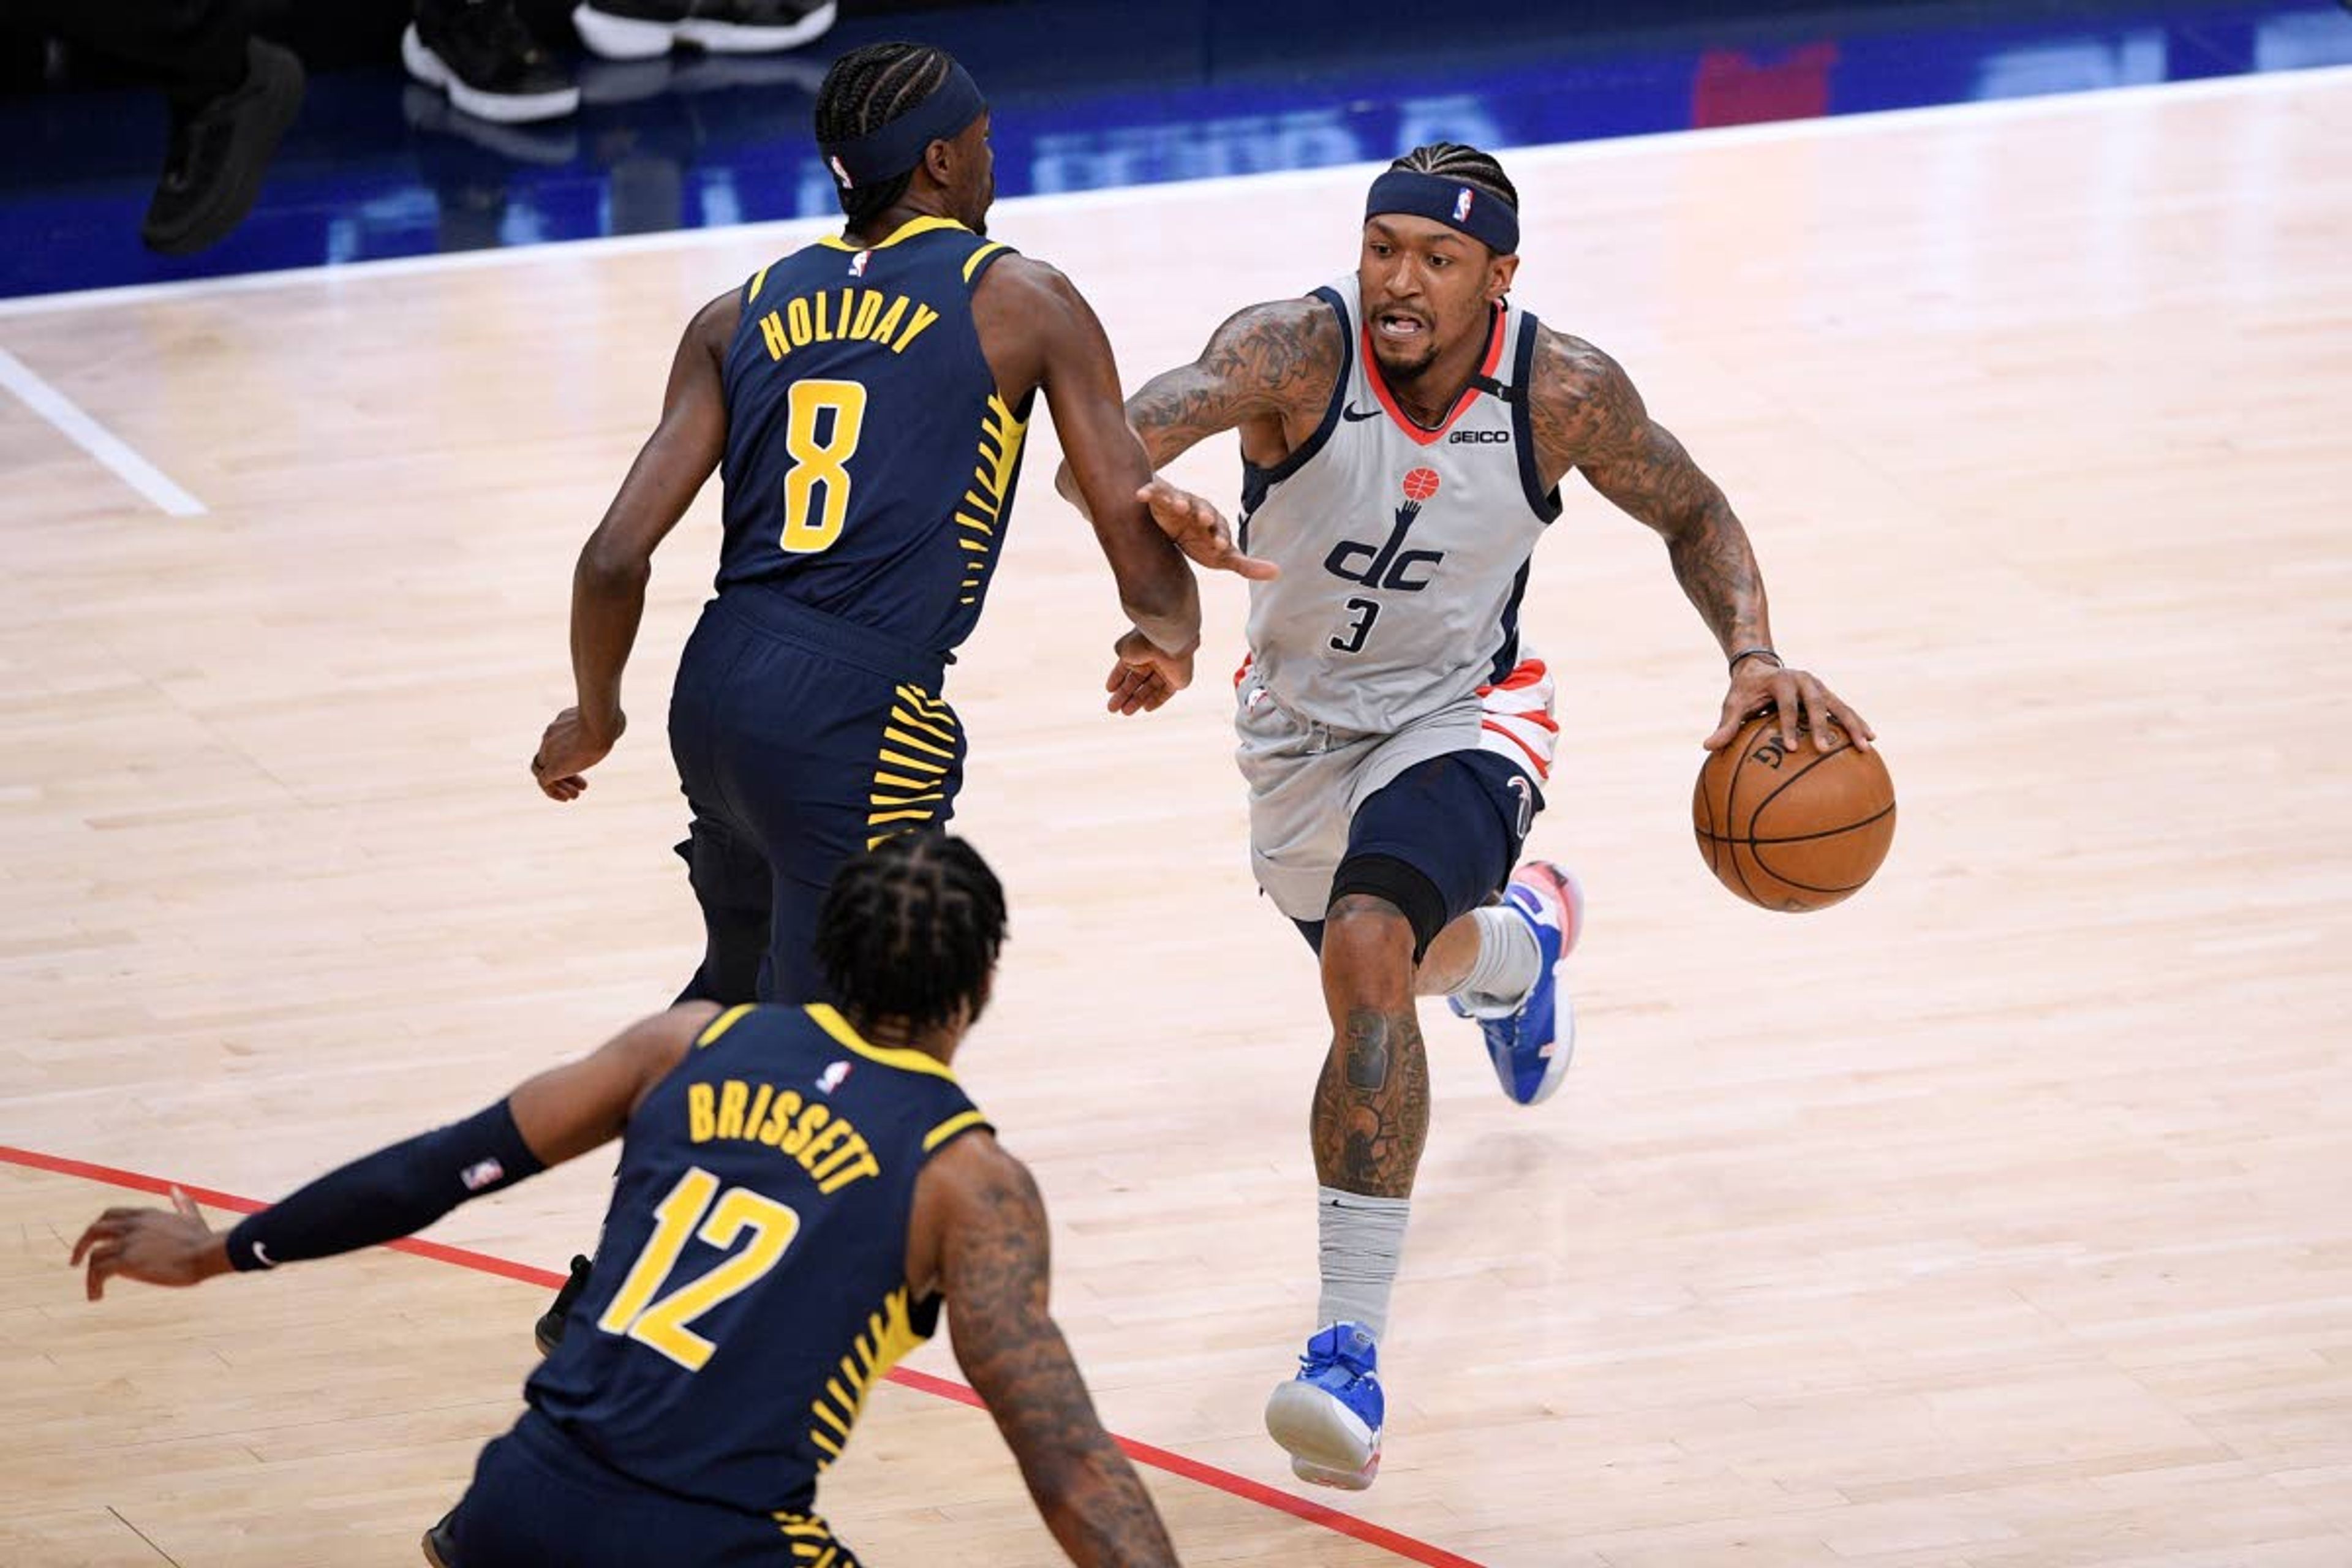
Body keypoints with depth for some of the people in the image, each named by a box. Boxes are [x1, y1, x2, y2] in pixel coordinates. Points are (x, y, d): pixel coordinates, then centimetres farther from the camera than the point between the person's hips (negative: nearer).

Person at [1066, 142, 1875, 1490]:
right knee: (1395, 965, 27)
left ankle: (1353, 1344, -27)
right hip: (1302, 725, 3)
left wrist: (1756, 657, -19)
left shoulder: (1563, 392, -22)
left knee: (1368, 950, -31)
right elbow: (1118, 443, -47)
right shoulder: (1297, 351, -28)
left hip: (1461, 719, -3)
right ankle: (1522, 938, 68)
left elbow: (1692, 514, -1)